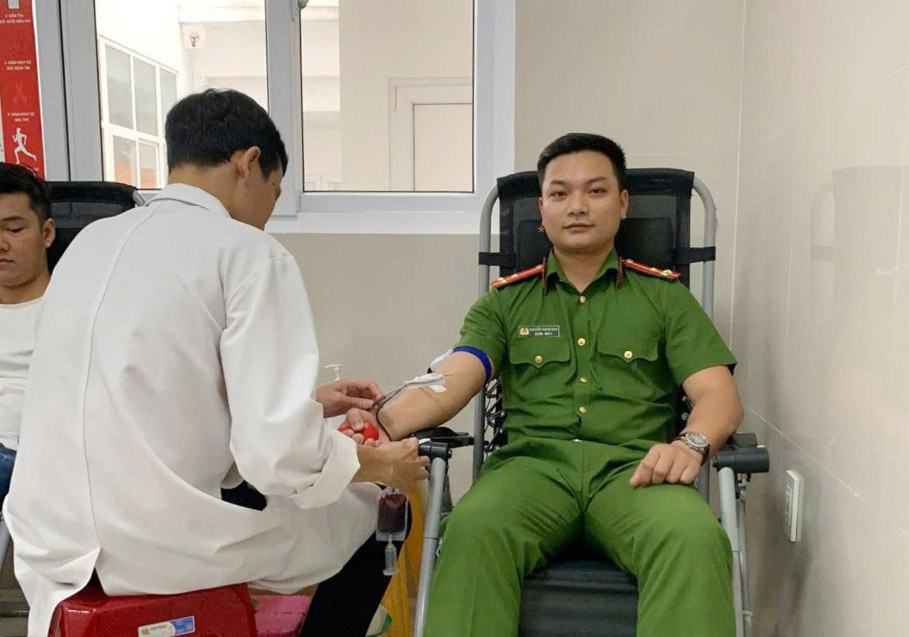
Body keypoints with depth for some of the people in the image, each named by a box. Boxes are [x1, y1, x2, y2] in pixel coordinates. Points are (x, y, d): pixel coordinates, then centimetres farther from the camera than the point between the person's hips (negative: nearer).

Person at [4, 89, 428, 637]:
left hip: (51, 539, 7)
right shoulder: (249, 253, -12)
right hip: (164, 545, -7)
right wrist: (382, 464, 1)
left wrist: (304, 401, 24)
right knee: (367, 510, 18)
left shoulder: (92, 240, 10)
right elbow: (280, 453, -20)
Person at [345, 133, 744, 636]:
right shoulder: (506, 302, 20)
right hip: (532, 463, 1)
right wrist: (386, 420, -18)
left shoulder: (665, 296, 19)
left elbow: (718, 393, 8)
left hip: (632, 468, 0)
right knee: (473, 527, -34)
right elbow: (452, 380, 4)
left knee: (694, 537, -34)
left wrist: (692, 443, -16)